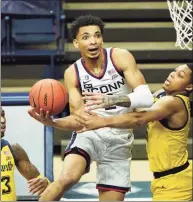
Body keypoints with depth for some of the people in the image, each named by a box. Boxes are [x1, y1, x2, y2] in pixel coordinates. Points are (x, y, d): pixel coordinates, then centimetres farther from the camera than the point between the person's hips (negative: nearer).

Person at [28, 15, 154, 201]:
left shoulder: (121, 58, -12)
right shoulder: (72, 73, -7)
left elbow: (146, 98, -22)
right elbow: (79, 119, -8)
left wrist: (114, 99, -40)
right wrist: (53, 122, -29)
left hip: (119, 139, 1)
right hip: (89, 132, -1)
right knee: (67, 178, -29)